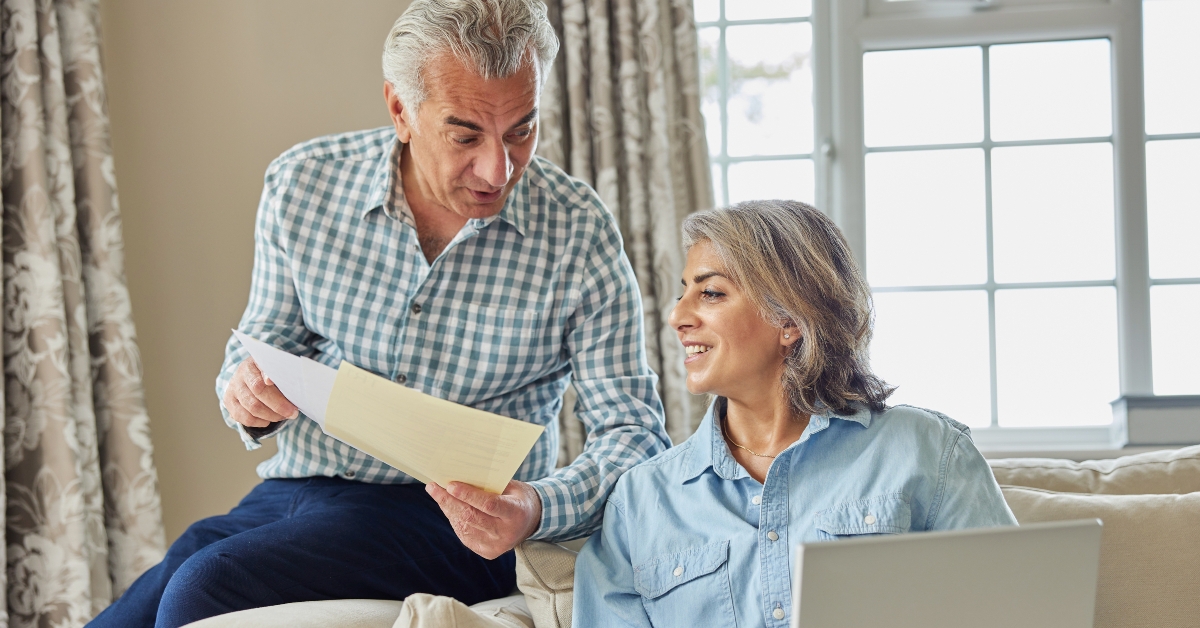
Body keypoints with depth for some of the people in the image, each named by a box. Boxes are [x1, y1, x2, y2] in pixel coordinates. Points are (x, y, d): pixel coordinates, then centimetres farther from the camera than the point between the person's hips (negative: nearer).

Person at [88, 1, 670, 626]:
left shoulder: (579, 233, -9)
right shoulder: (302, 184, 0)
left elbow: (634, 429, -7)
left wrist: (537, 509, -28)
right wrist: (246, 392, -10)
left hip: (454, 522, -3)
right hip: (288, 496, 4)